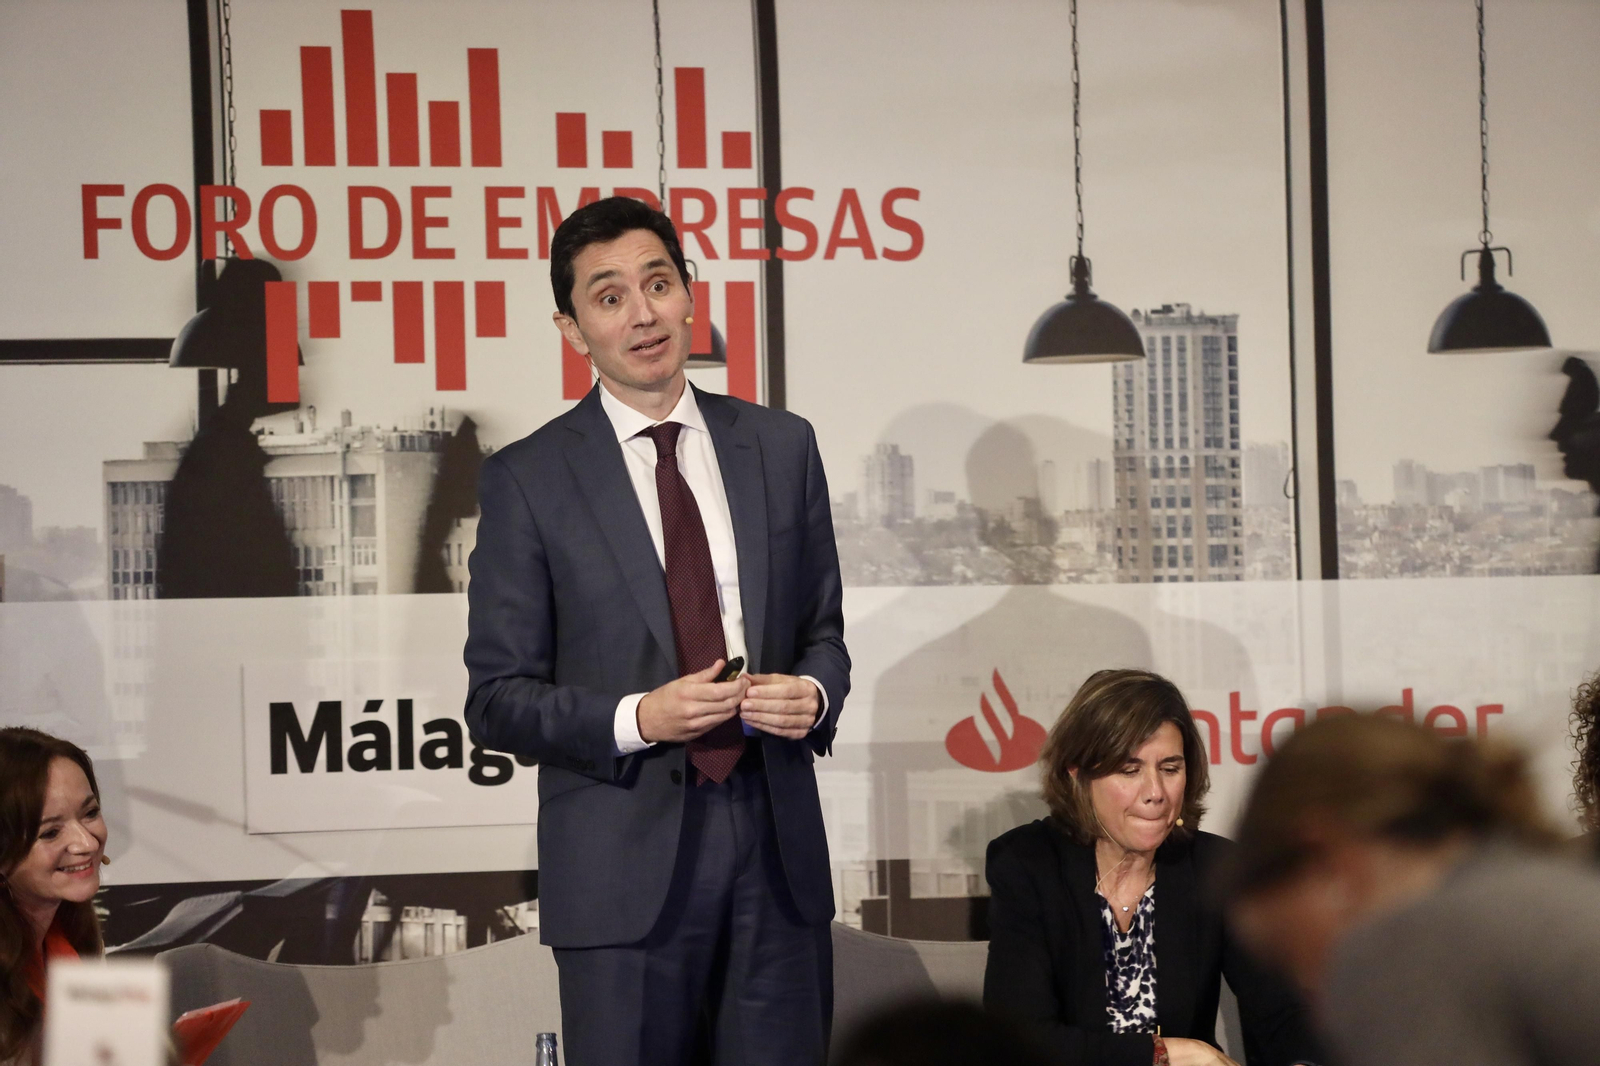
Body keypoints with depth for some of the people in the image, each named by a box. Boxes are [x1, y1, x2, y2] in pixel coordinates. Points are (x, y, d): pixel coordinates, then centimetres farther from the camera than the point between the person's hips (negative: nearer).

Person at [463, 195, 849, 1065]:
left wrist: (814, 691, -6)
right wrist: (636, 720, -17)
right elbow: (497, 700, -2)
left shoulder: (781, 448, 9)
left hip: (775, 841, 3)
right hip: (626, 862, -3)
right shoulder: (527, 480, -1)